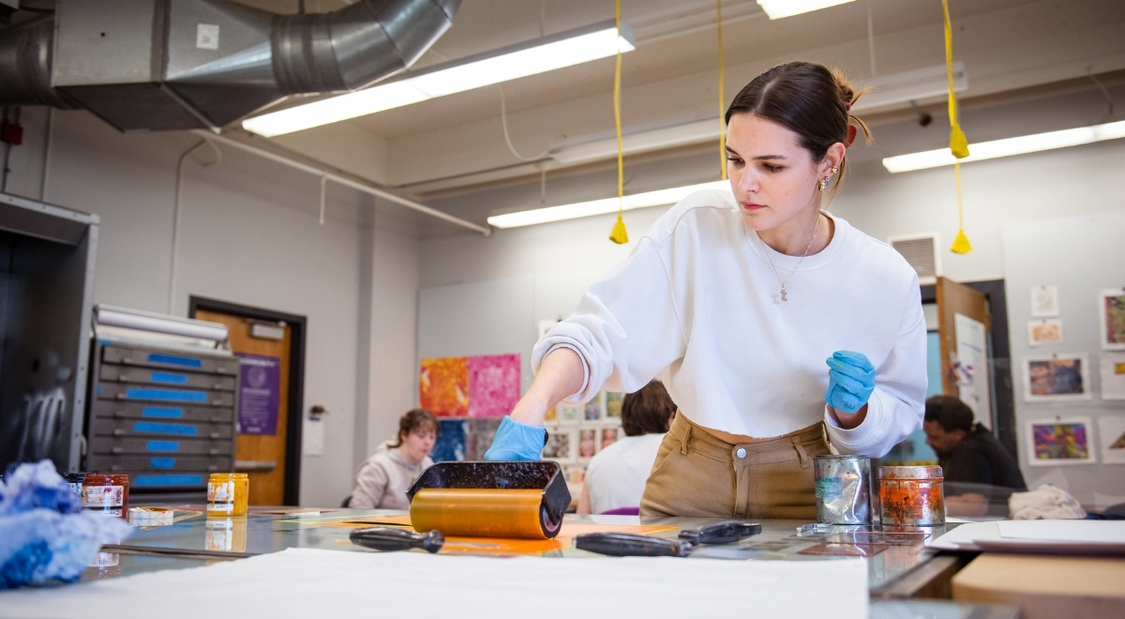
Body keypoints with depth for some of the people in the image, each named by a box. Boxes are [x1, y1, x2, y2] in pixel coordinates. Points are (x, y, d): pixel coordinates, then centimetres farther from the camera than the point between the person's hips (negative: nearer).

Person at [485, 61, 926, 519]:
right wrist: (528, 413, -32)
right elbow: (598, 332, -18)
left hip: (800, 489, 1)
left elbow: (899, 415, 3)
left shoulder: (885, 280, -10)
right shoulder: (694, 228, -13)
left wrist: (852, 410, -18)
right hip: (688, 479, 0)